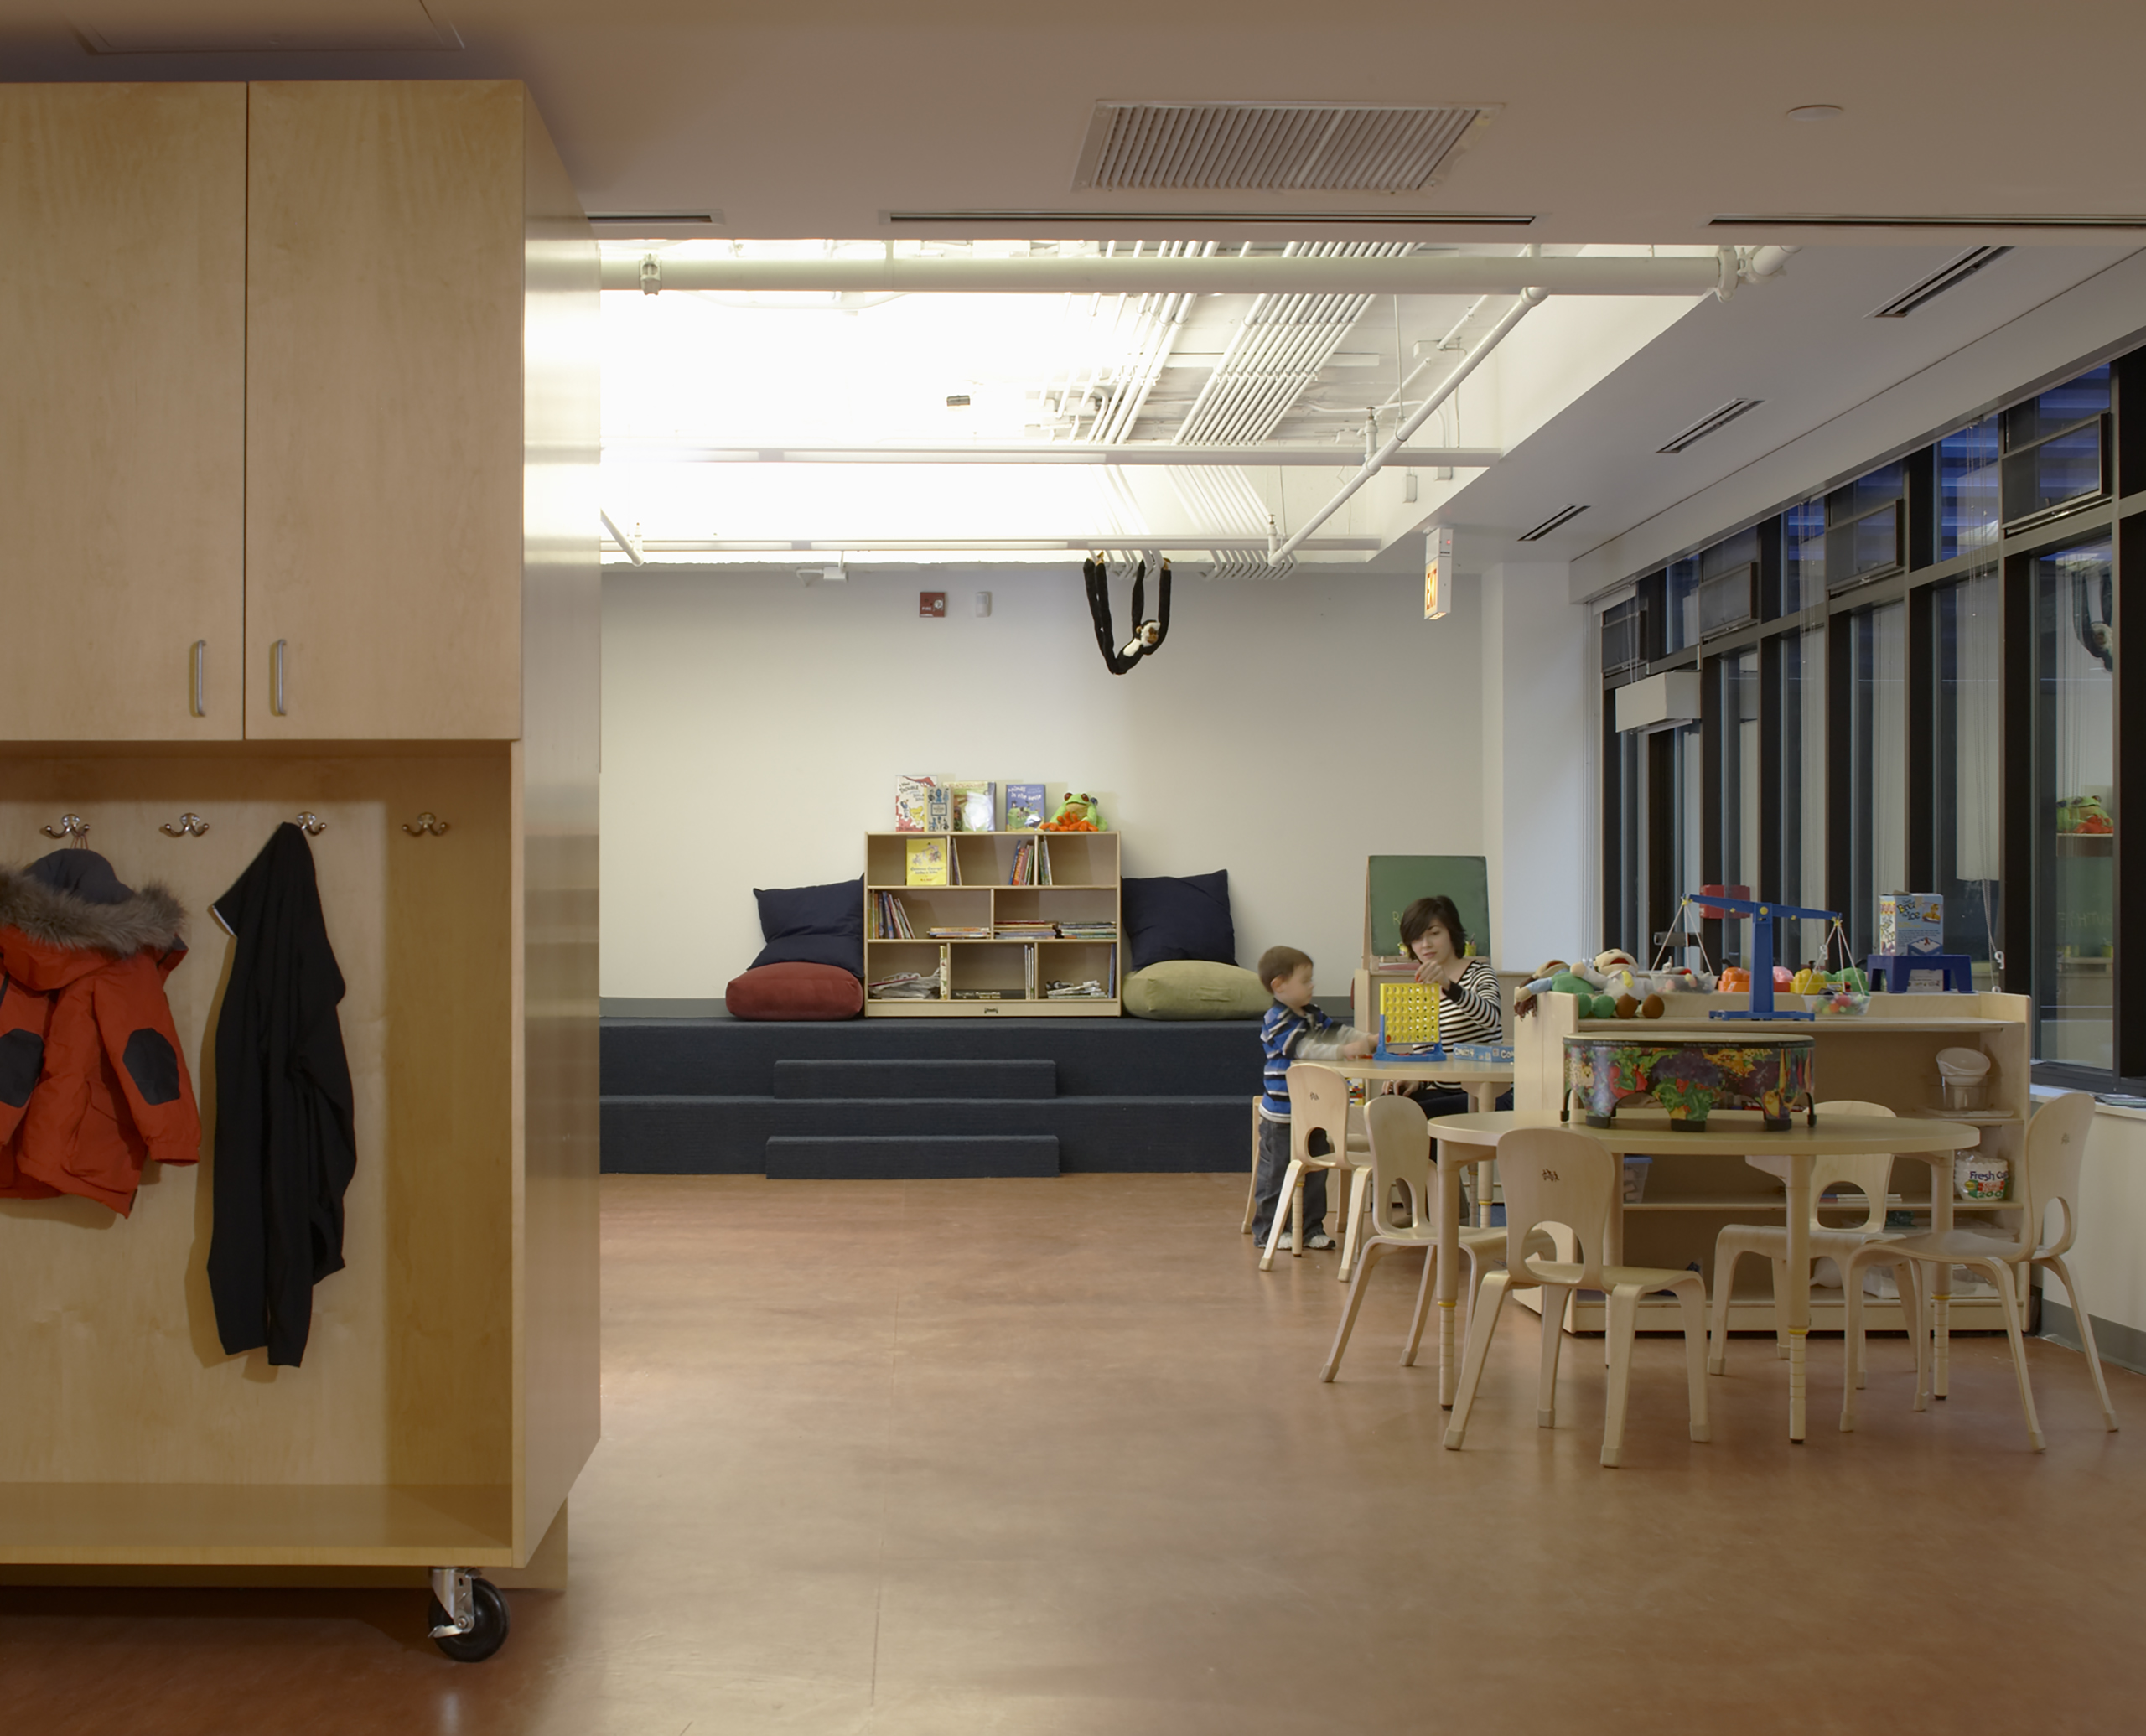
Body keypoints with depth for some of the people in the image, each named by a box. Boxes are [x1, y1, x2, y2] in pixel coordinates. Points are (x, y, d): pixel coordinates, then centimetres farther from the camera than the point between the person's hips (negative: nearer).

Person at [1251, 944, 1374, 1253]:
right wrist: (1343, 1050, -40)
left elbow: (1334, 1031, 10)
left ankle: (1311, 1227, 23)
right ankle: (1268, 1230, 11)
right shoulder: (1276, 1021, -19)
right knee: (1276, 1172, 2)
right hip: (1281, 1116, -8)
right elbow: (1305, 1047, -31)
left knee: (1316, 1172, 13)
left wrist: (1369, 1040, -5)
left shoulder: (1311, 1013, 9)